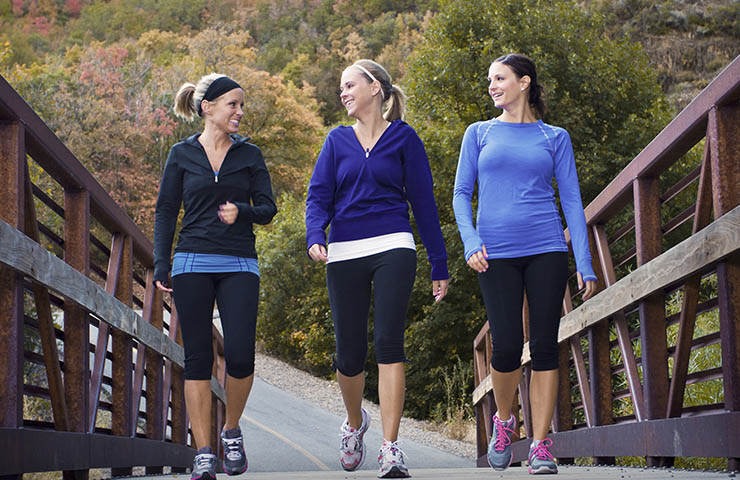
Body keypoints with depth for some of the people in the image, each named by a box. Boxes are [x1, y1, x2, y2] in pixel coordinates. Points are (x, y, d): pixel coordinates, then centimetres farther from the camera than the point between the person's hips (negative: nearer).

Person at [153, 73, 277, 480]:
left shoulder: (249, 155, 10)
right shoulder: (182, 155, 8)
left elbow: (268, 209, 8)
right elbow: (165, 212, 8)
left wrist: (242, 211, -13)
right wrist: (161, 265, -2)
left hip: (239, 266, 1)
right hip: (193, 263, 0)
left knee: (240, 355, -12)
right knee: (198, 358, -2)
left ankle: (231, 432, 14)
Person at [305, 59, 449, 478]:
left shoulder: (403, 138, 7)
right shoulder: (338, 140, 13)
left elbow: (423, 201, 8)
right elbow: (319, 195, 5)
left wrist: (440, 266, 7)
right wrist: (315, 236, -17)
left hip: (393, 249, -2)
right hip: (345, 254, 3)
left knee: (389, 341, -16)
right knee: (350, 352, 4)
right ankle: (355, 422, 34)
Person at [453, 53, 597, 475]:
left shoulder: (555, 138, 11)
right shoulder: (480, 134, 12)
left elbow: (572, 200, 8)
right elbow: (462, 193, 9)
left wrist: (585, 264, 0)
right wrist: (471, 243, -8)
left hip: (547, 250, 0)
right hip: (497, 254, 0)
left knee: (545, 347, -3)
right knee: (507, 346, -8)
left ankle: (541, 445, 4)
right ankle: (504, 420, 20)